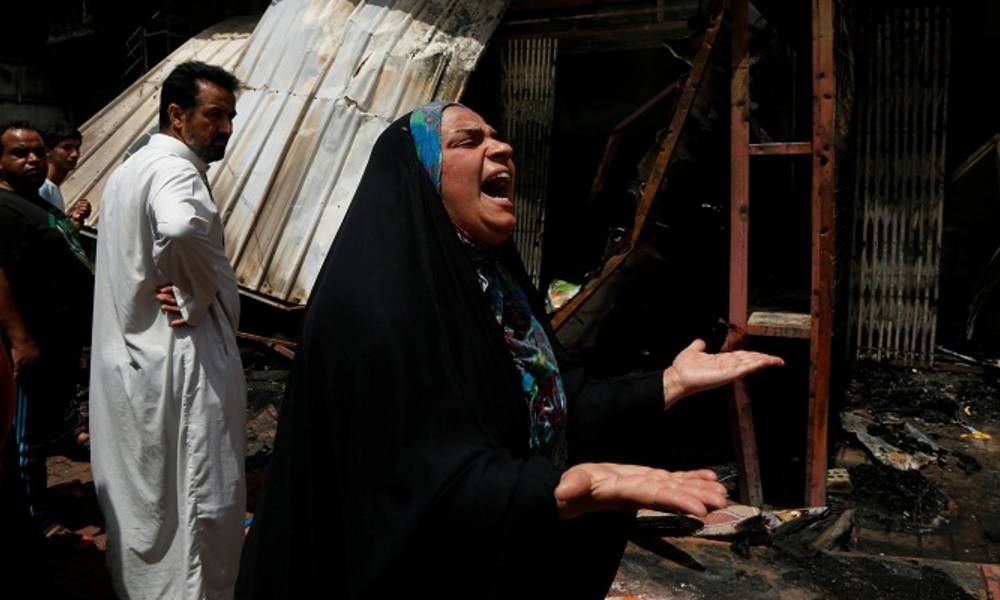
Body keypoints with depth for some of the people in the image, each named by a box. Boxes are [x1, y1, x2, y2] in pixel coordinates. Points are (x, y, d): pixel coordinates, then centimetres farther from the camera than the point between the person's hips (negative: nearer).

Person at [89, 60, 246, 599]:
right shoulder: (175, 170, -17)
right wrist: (201, 299, -23)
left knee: (140, 500, 20)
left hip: (126, 364, 10)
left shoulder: (125, 171, 16)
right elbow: (181, 229, -39)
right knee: (200, 504, 2)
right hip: (181, 364, -10)